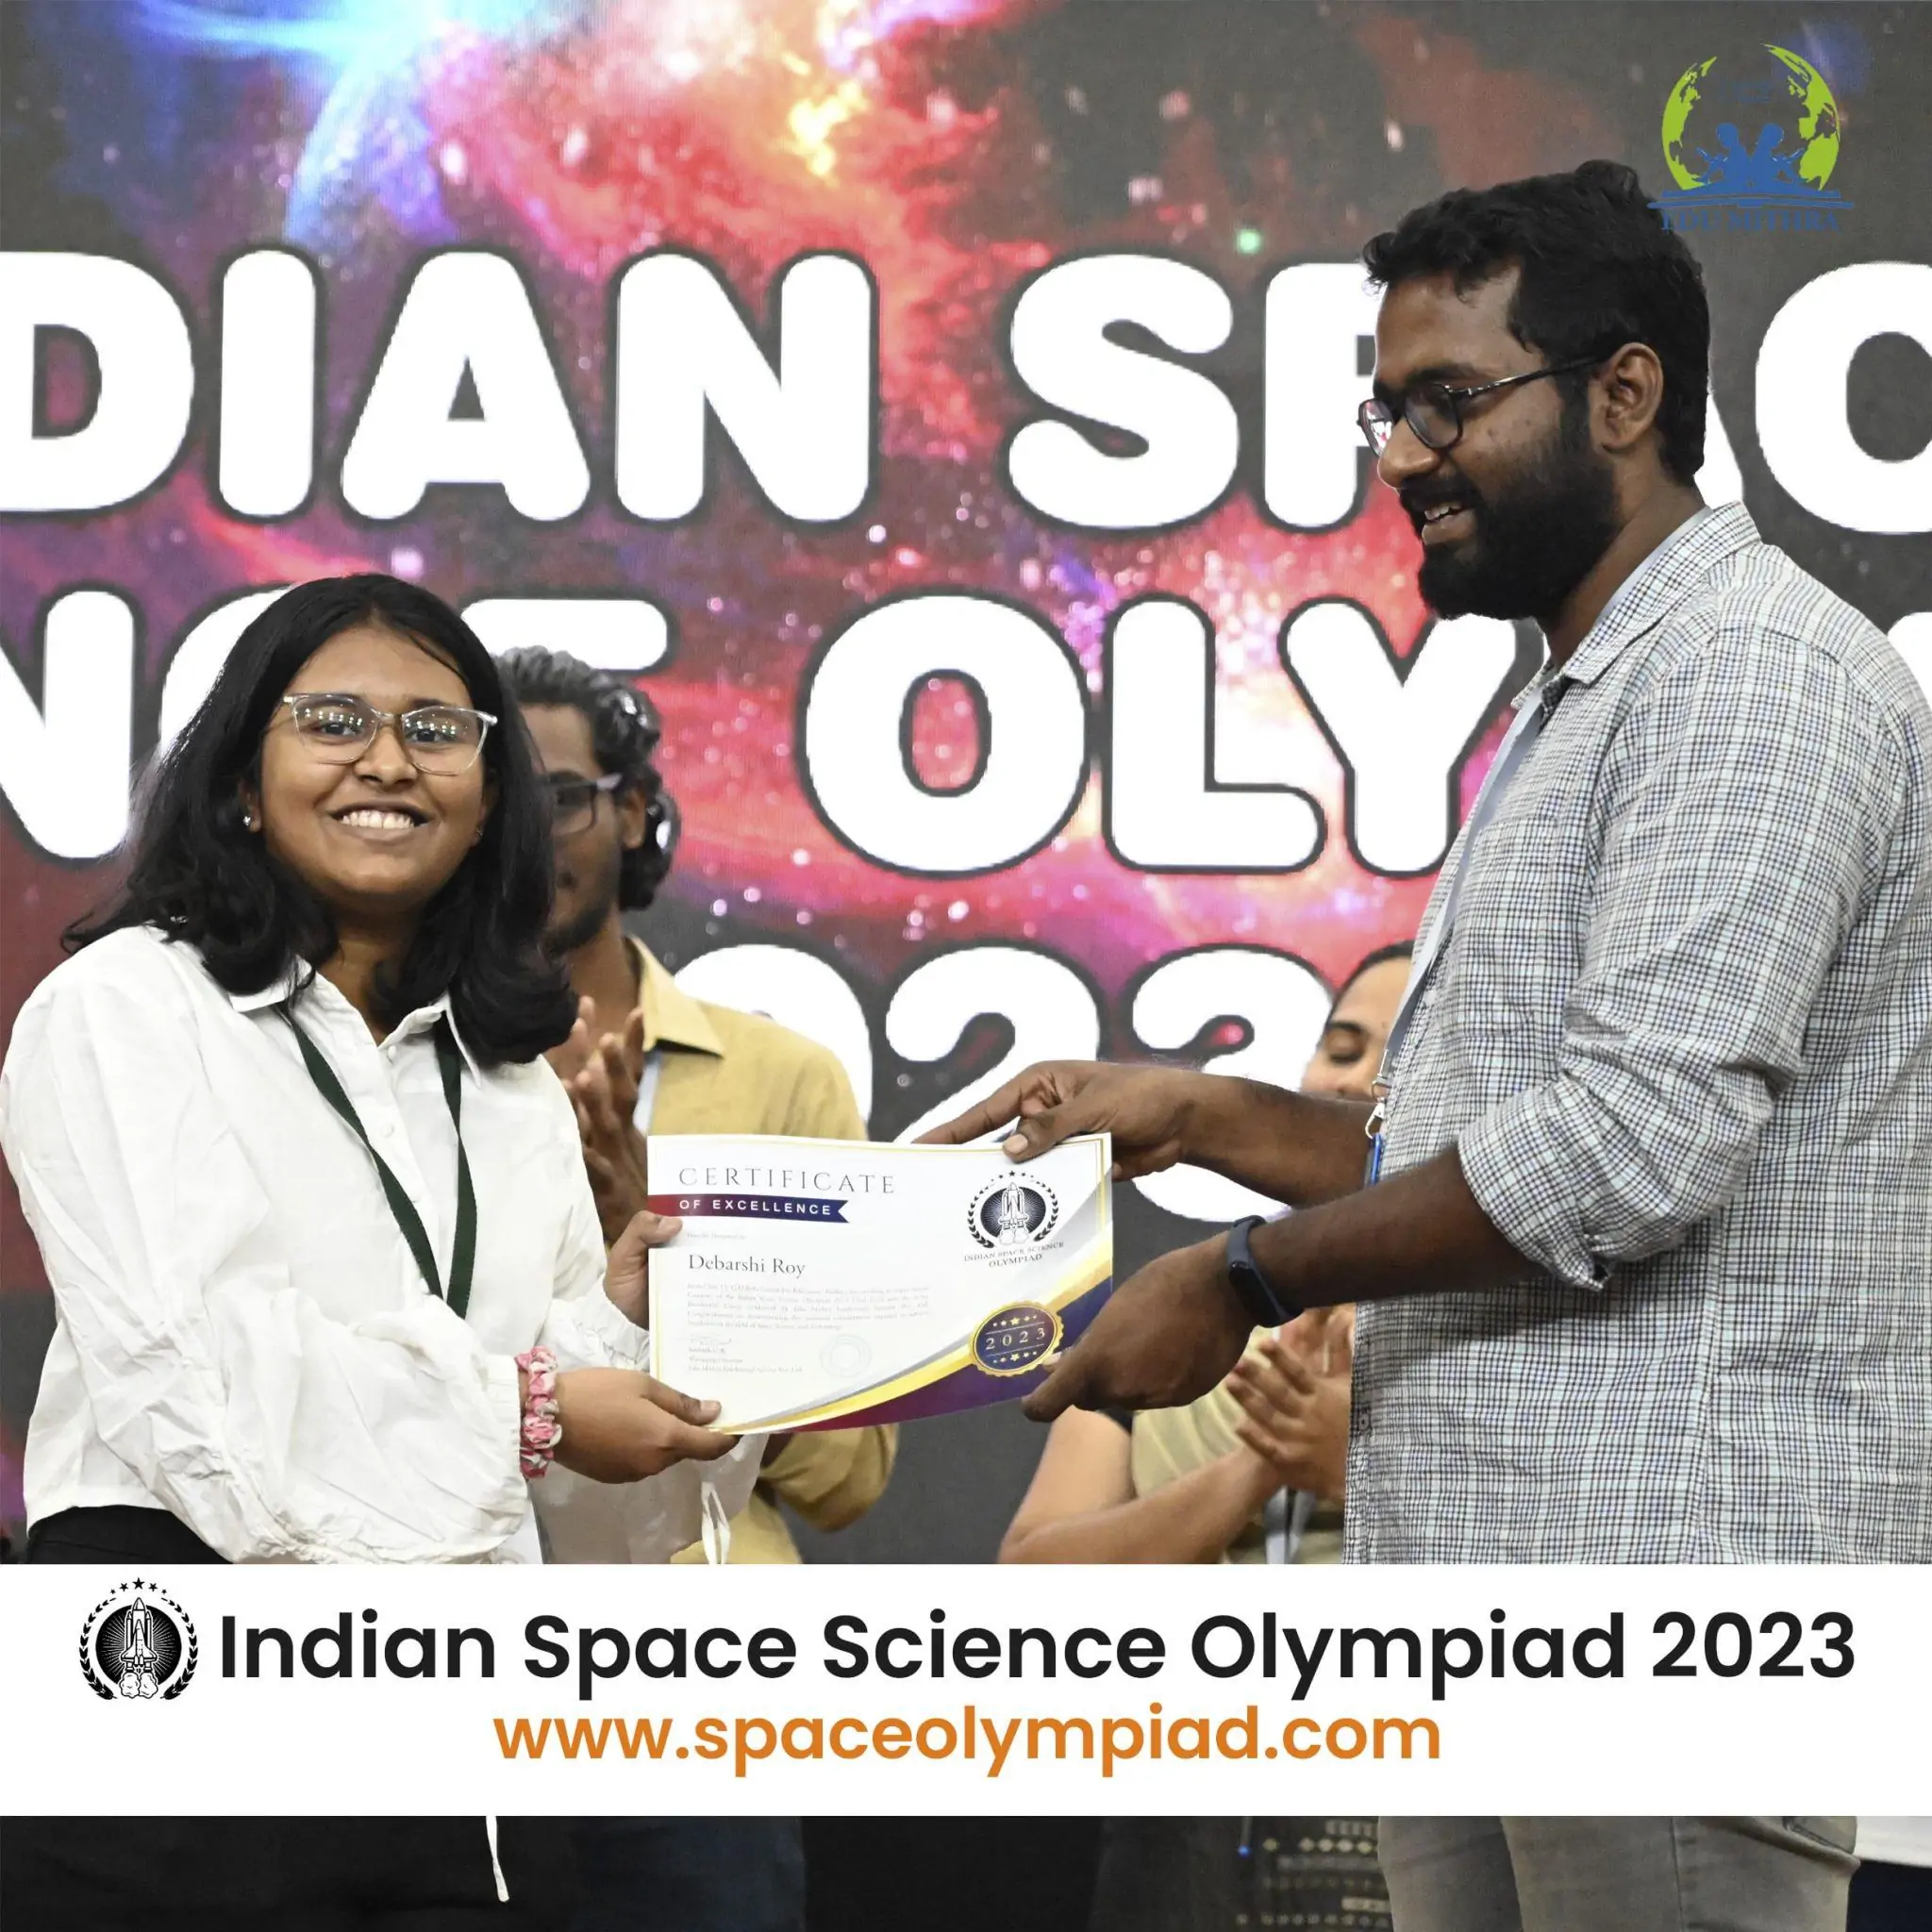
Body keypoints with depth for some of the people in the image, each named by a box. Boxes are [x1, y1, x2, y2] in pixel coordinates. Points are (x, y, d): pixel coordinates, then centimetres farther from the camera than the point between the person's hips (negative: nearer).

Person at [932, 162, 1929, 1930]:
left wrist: (1244, 1282, -12)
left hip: (1660, 1573, -9)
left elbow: (1641, 1142, -20)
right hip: (1487, 1587, 9)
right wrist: (1200, 1117, 15)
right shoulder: (1577, 706, 24)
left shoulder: (1754, 673, -10)